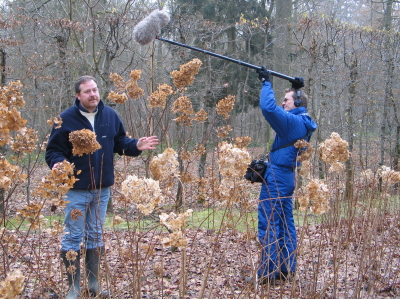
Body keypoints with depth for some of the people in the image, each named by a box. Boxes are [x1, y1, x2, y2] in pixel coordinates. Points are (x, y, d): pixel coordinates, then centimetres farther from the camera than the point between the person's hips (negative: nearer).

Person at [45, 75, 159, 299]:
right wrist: (58, 163, -28)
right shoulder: (67, 119, -9)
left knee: (96, 236, 14)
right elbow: (54, 150, -7)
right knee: (73, 238, 2)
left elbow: (120, 142, 11)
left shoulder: (110, 115, 3)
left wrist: (136, 145, -7)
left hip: (102, 189, 4)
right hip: (76, 189, -4)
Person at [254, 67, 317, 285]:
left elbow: (268, 107, -27)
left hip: (277, 177, -10)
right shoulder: (303, 122, 12)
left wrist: (266, 82, -14)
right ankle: (287, 268, 19)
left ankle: (268, 273, -5)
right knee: (285, 222, 13)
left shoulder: (292, 121, -15)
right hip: (287, 176, 10)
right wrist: (296, 88, 22)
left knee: (269, 224, -7)